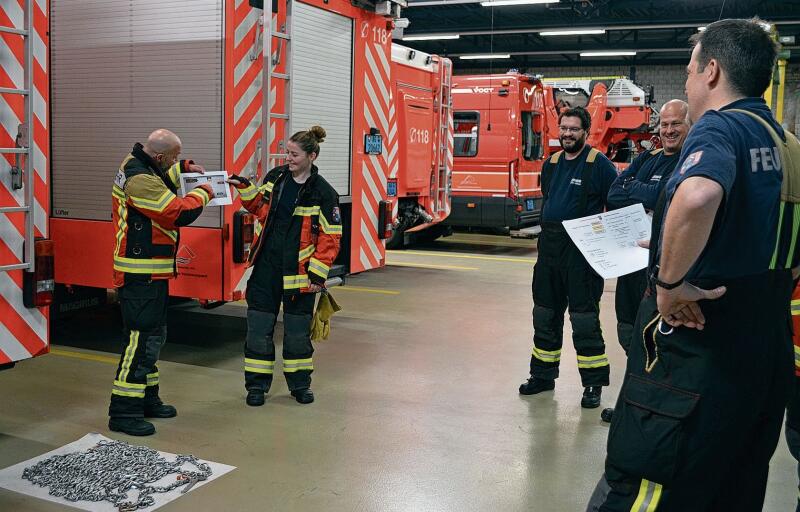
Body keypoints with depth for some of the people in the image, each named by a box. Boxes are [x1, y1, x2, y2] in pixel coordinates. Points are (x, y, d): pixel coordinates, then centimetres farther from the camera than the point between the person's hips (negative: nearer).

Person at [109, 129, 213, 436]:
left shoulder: (138, 165, 10)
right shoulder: (140, 180, -22)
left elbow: (161, 178, 34)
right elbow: (180, 213, -23)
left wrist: (185, 167, 17)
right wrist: (203, 193, -6)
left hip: (151, 272, 11)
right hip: (141, 275, -11)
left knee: (153, 336, 18)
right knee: (142, 339, -9)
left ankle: (147, 399, 29)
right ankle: (123, 412, -3)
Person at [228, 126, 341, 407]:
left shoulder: (323, 193, -11)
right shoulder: (275, 177, 4)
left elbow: (330, 237, -10)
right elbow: (261, 208, 18)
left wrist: (317, 274, -13)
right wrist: (246, 189, 2)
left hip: (298, 271, -3)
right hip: (266, 265, 4)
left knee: (298, 329, 10)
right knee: (259, 326, 6)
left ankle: (300, 383, 27)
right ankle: (257, 384, 19)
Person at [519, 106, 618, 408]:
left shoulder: (599, 164, -8)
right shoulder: (551, 164, 12)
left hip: (582, 250, -7)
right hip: (549, 247, 7)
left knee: (584, 317, -4)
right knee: (545, 313, 13)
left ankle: (593, 383, 7)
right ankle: (543, 374, 26)